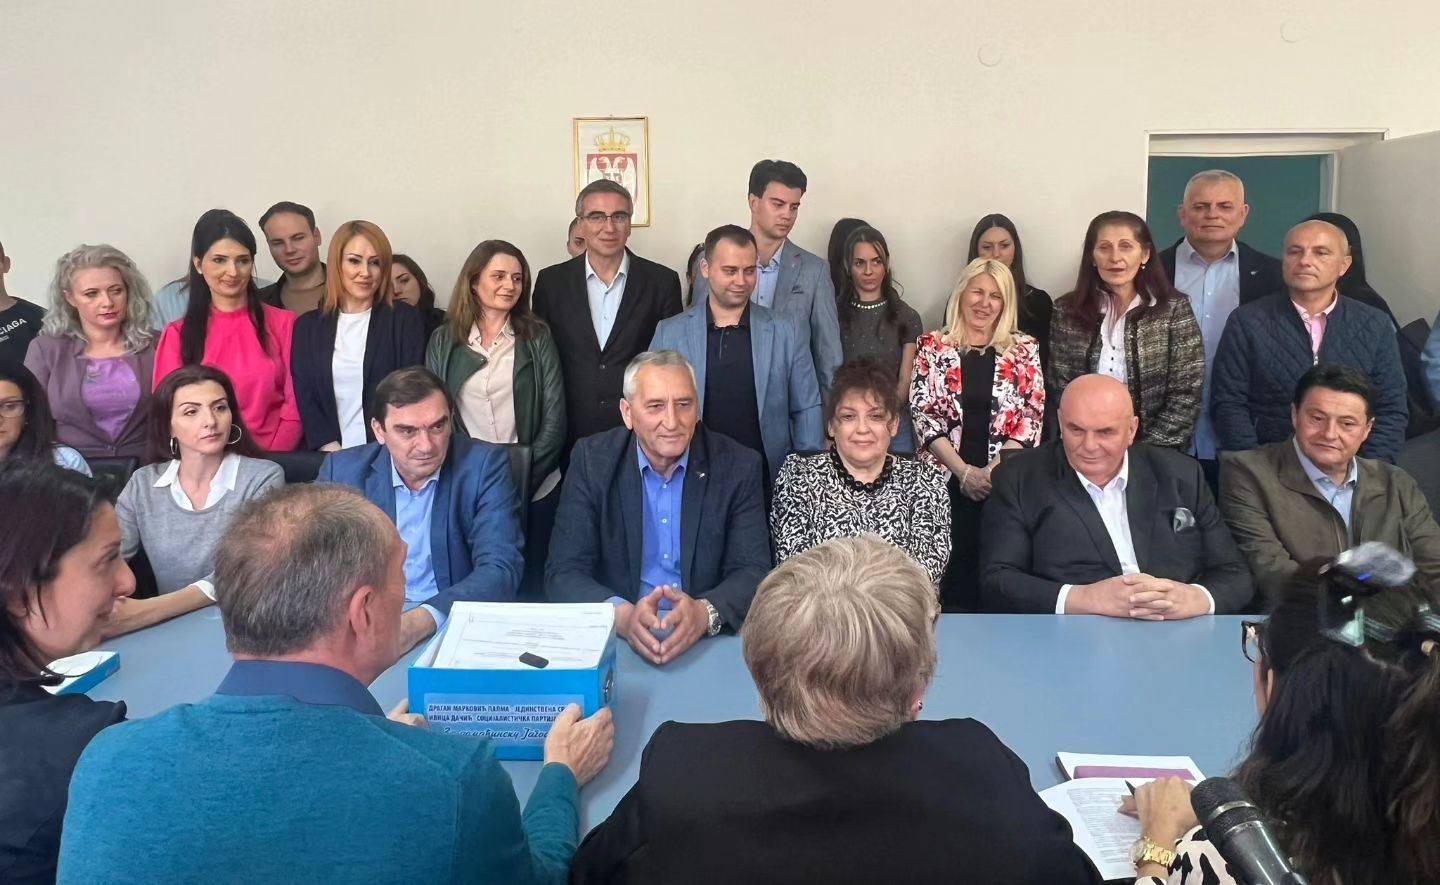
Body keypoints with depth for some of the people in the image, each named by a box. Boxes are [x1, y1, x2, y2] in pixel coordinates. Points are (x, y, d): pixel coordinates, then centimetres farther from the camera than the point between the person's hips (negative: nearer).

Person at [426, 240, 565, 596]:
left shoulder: (537, 337, 2)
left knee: (531, 588, 5)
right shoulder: (443, 340, 6)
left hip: (534, 490, -1)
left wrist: (521, 481, -12)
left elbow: (554, 418, -2)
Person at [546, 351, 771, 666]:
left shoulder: (738, 466, -1)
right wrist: (623, 616, -25)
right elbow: (564, 573, -5)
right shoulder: (592, 460, -1)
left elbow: (753, 572, -3)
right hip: (614, 640, 0)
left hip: (710, 642, 0)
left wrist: (706, 613, -24)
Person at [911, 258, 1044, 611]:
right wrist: (964, 471, -10)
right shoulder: (933, 347, 6)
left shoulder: (1024, 349, 8)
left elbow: (1031, 416, 2)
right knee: (952, 567, -6)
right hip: (946, 479, 0)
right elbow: (924, 415, -1)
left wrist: (995, 469, -11)